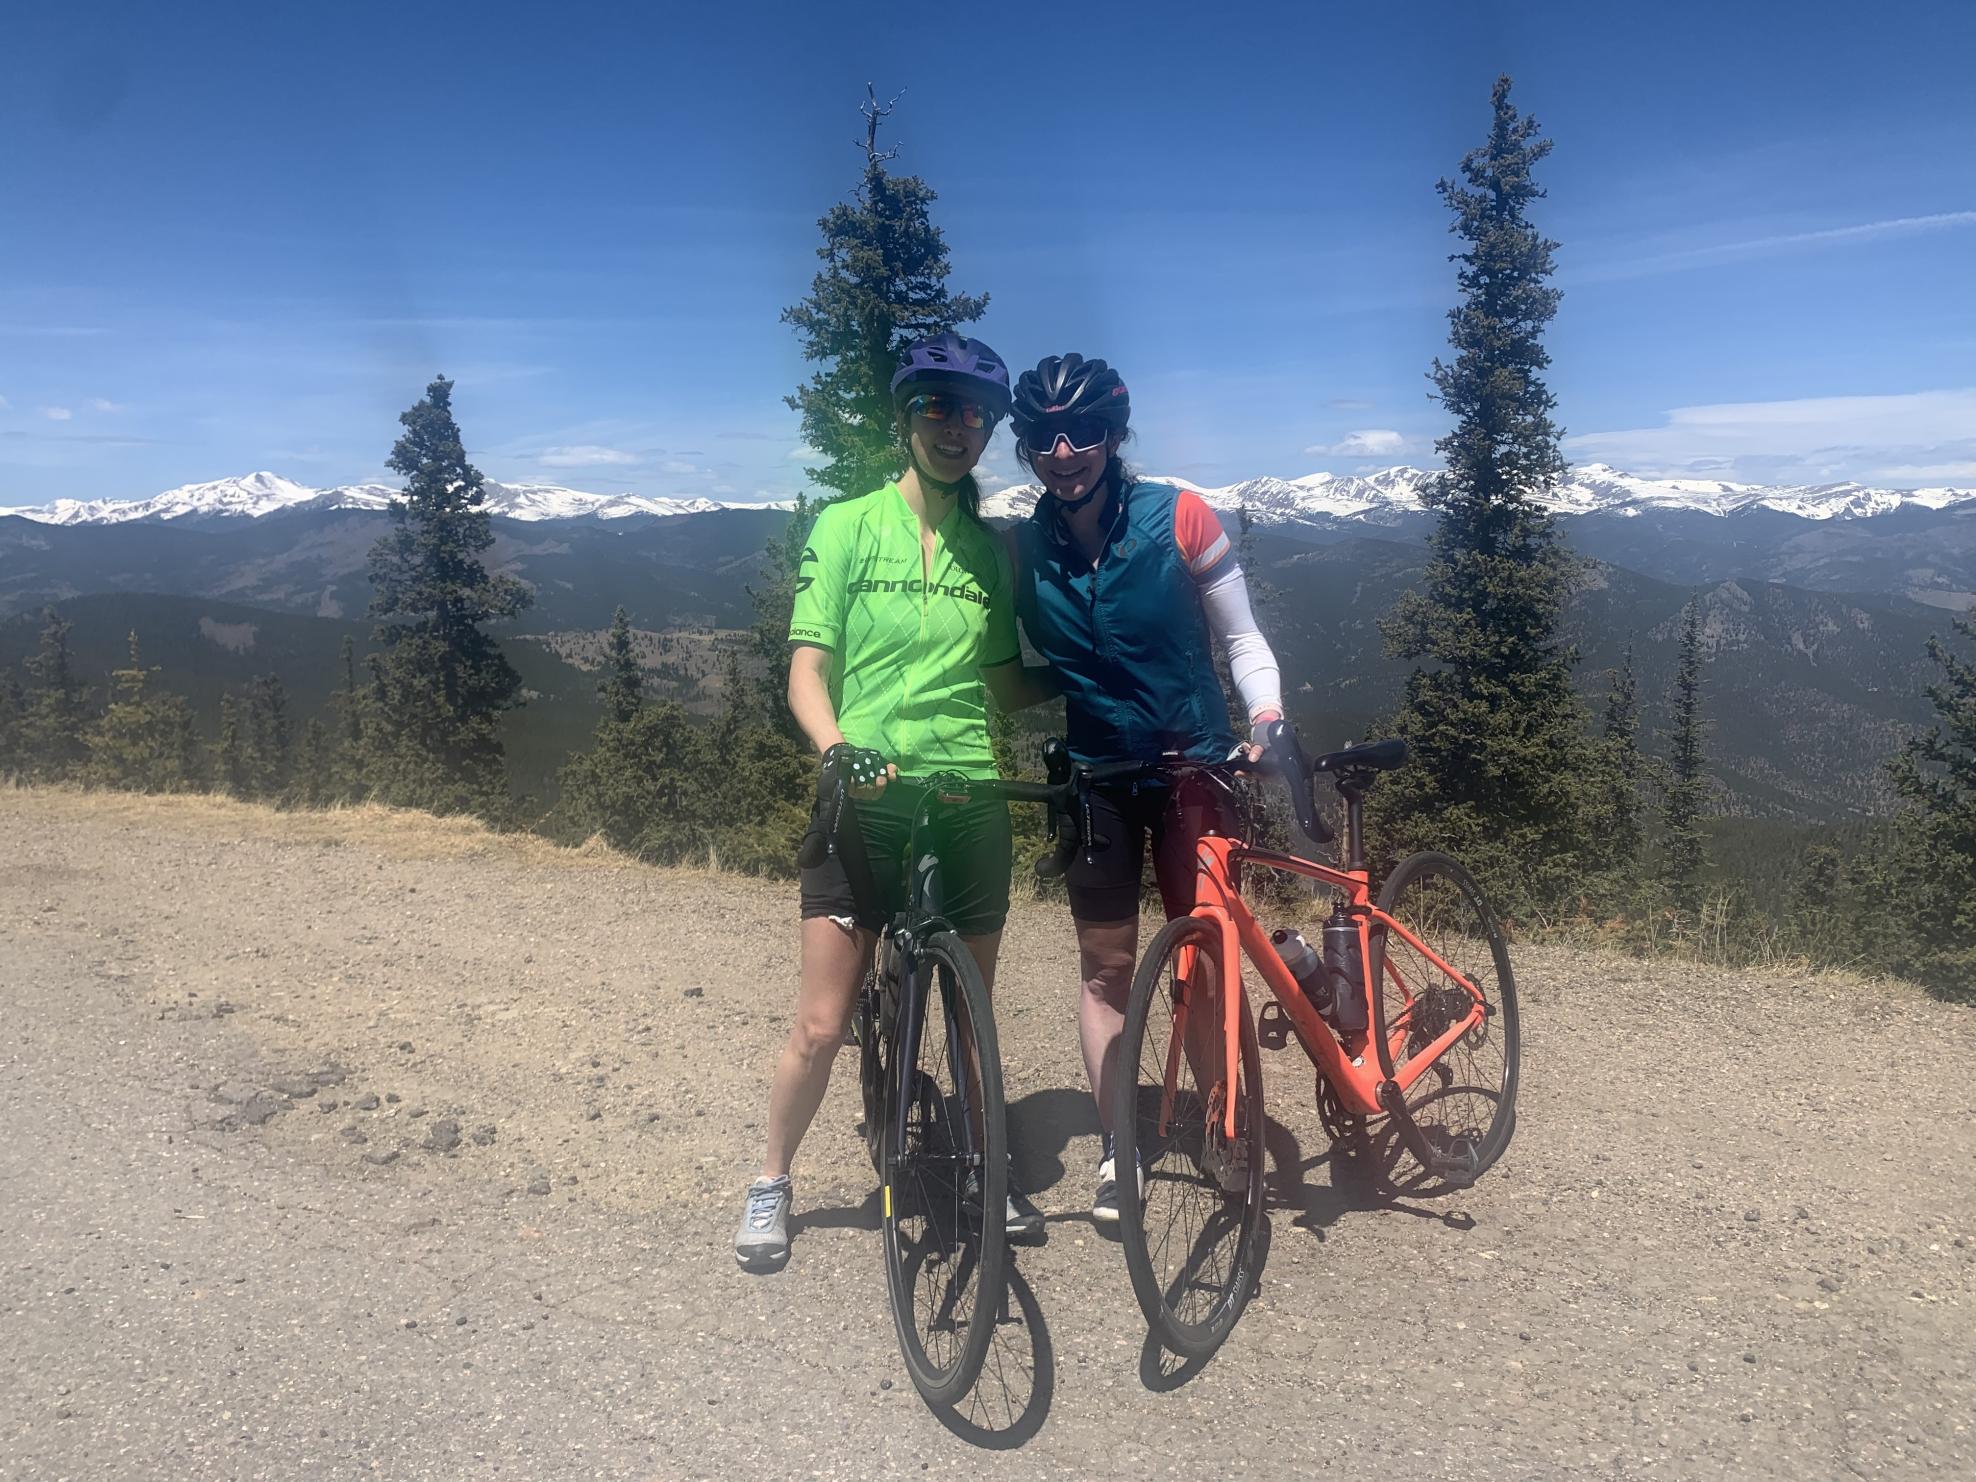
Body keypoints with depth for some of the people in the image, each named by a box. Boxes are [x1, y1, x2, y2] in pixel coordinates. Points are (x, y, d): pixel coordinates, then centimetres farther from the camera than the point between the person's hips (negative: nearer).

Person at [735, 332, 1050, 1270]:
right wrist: (839, 749, -24)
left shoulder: (991, 549, 11)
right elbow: (808, 671, -6)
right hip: (867, 804, -3)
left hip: (969, 802, 3)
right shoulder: (848, 526, 0)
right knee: (822, 1024, 0)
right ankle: (773, 1183, 24)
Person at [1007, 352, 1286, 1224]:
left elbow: (1241, 638, -4)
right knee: (1106, 963, 7)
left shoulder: (1178, 519, -10)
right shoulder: (1023, 552, -4)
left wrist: (1266, 713, -18)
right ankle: (1115, 1150, 18)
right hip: (1095, 775, 2)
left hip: (1192, 764, -2)